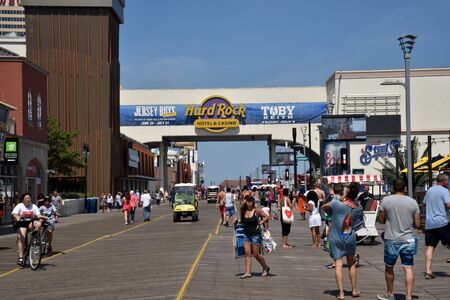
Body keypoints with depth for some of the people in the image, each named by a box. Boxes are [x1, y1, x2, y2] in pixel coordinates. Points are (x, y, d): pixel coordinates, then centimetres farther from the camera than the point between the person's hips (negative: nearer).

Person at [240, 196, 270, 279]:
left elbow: (267, 217, -2)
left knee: (256, 254, 2)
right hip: (246, 235, 4)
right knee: (247, 253, -4)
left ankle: (265, 268, 25)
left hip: (255, 235, -4)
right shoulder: (243, 211, 3)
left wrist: (260, 223, -9)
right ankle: (248, 272, -4)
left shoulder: (256, 210, -8)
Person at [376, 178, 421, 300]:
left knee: (389, 267, 15)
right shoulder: (413, 202, -3)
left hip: (391, 239, -1)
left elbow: (381, 220, 0)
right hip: (408, 239, 1)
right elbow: (417, 224, 0)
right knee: (408, 268, 4)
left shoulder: (386, 200, -7)